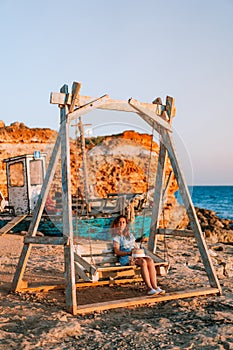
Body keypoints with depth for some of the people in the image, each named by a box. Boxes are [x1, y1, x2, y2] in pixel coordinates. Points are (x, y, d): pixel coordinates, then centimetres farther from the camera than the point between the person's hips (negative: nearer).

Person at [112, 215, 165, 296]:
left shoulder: (130, 234, 24)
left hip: (136, 255, 6)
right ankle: (150, 288, -37)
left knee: (150, 260, -27)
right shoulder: (117, 236, 4)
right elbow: (117, 251, -6)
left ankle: (155, 286, -32)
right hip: (125, 257, -6)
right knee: (143, 262, -34)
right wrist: (129, 252, -18)